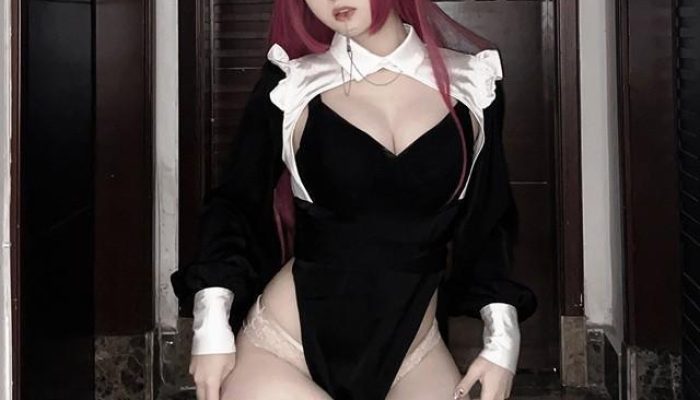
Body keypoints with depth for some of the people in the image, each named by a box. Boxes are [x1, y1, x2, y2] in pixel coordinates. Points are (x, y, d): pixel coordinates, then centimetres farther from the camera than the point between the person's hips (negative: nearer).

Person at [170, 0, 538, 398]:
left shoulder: (471, 85, 2)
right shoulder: (292, 86, -2)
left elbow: (490, 222, 11)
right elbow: (234, 203, 6)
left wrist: (502, 337, 2)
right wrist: (211, 325, -5)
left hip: (414, 358, 3)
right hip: (281, 348, -2)